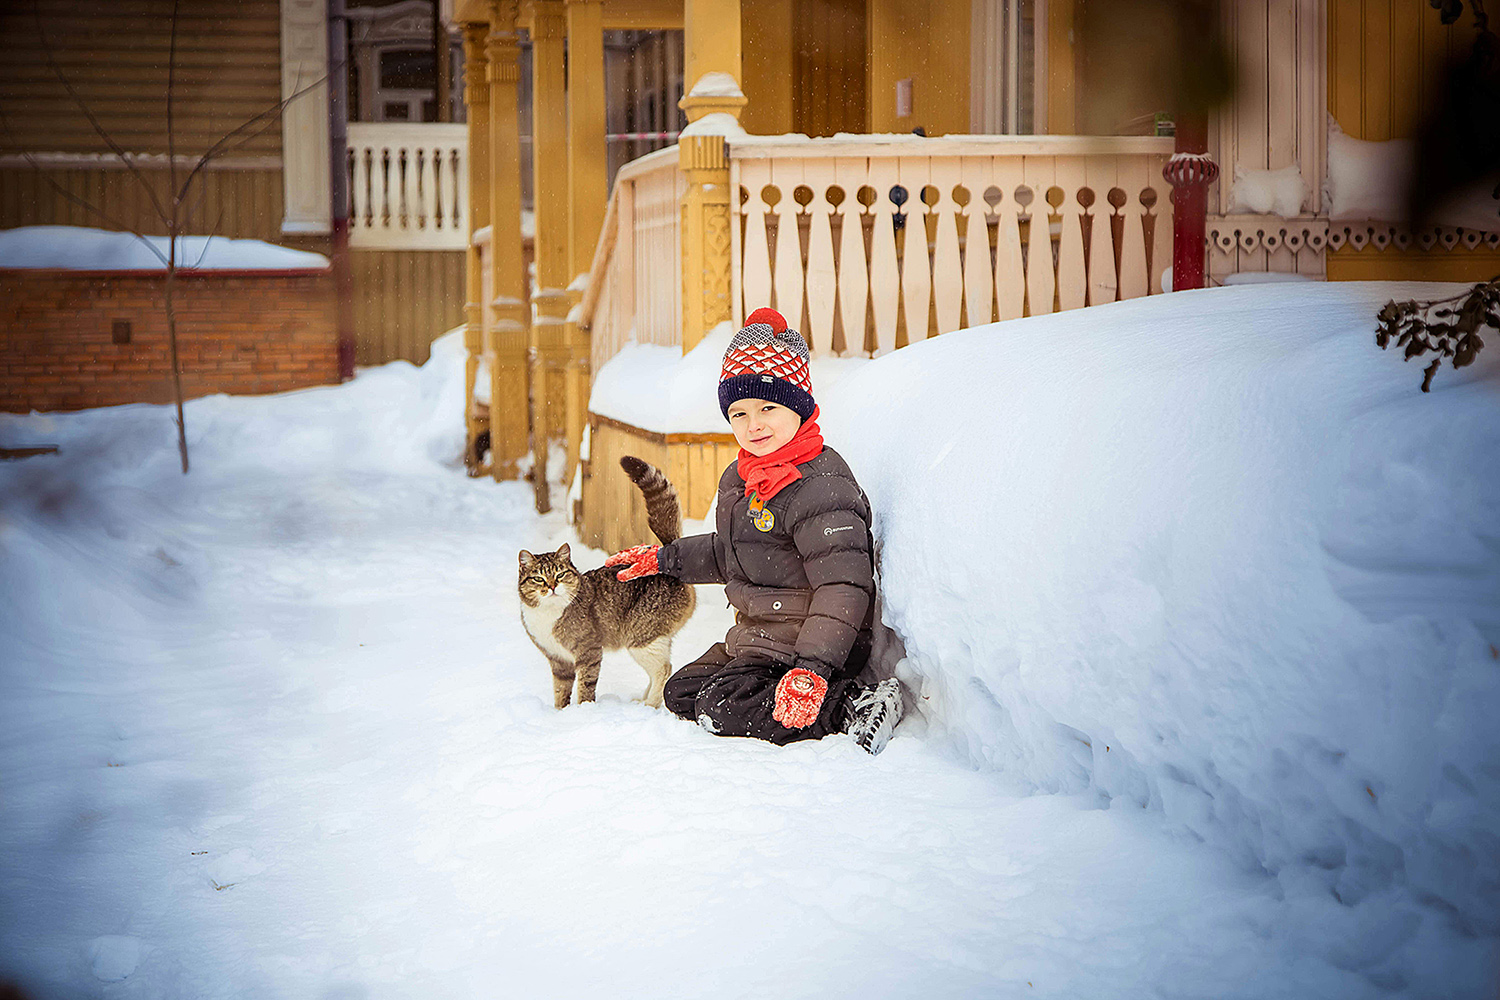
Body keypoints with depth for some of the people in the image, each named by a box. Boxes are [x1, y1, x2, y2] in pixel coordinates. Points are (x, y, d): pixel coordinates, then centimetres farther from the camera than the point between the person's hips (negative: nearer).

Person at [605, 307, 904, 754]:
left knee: (723, 710, -23)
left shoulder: (820, 486, -22)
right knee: (682, 692, 13)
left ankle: (853, 705, -19)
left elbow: (843, 587, -28)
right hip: (756, 634, 10)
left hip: (803, 641, -10)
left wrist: (813, 667, -36)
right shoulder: (739, 478, 9)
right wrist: (666, 558, 27)